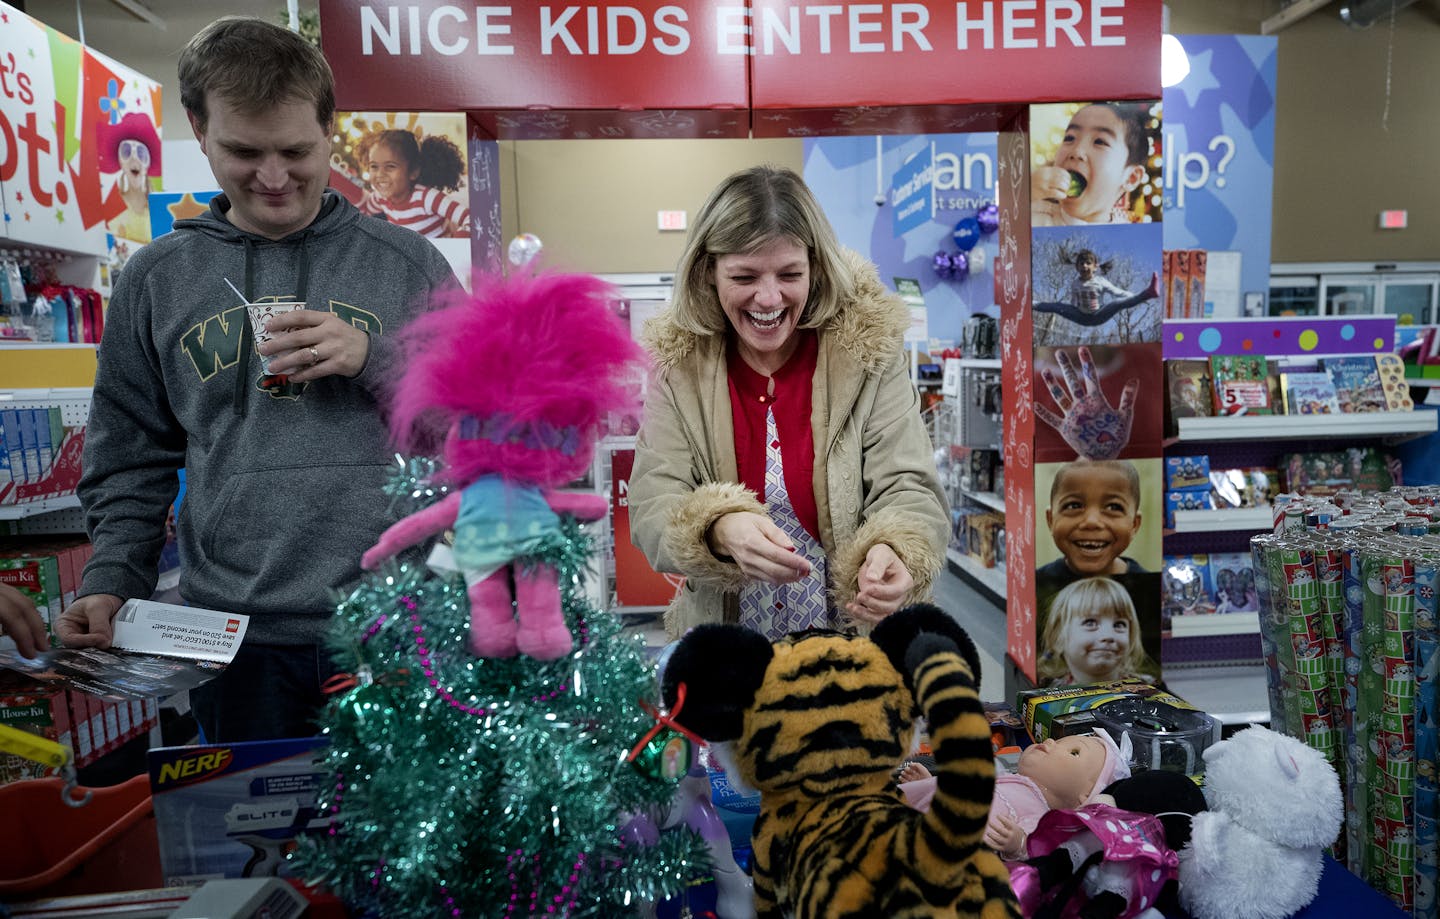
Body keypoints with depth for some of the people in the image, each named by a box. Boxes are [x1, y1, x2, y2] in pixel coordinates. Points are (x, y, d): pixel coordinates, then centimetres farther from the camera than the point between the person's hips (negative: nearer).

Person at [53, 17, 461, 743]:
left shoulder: (407, 262, 3)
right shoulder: (156, 280, 9)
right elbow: (130, 464, 13)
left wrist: (376, 358, -12)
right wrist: (111, 582, 0)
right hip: (238, 638, 2)